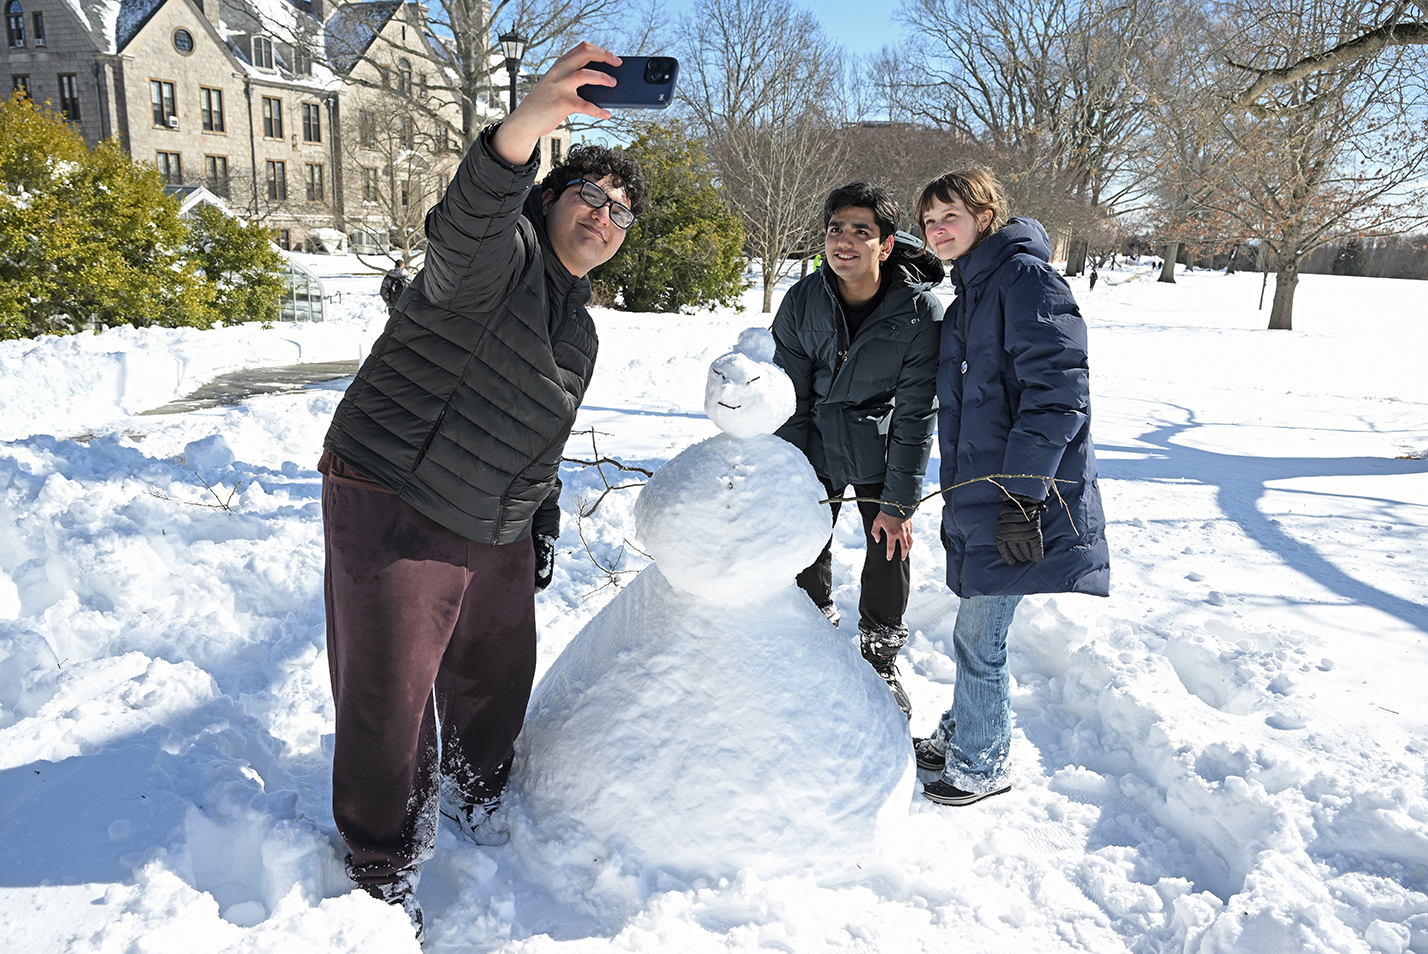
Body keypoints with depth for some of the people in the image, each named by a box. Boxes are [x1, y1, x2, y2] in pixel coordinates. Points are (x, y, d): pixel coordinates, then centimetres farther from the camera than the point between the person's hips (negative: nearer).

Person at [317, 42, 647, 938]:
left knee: (497, 675, 20)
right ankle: (384, 871, 24)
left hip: (497, 530, 8)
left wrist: (544, 527, 20)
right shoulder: (501, 253, -13)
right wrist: (524, 127, -57)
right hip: (394, 511, -8)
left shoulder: (580, 328, 14)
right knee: (388, 699, 3)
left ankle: (476, 798, 48)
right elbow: (463, 228, -40)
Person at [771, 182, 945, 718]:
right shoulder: (801, 302, -14)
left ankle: (881, 658, 27)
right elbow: (790, 395, -7)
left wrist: (899, 500, -17)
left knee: (889, 546, 3)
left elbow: (916, 413, -17)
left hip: (880, 448, -2)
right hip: (816, 444, 2)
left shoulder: (920, 311, -21)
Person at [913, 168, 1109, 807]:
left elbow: (1056, 392, -21)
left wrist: (1021, 492, -24)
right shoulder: (966, 298, 18)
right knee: (977, 632, 18)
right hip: (979, 498, 9)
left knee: (978, 638, 0)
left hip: (1019, 502, -8)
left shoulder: (1026, 279, -11)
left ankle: (979, 766, 18)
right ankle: (961, 736, 34)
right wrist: (957, 497, 24)